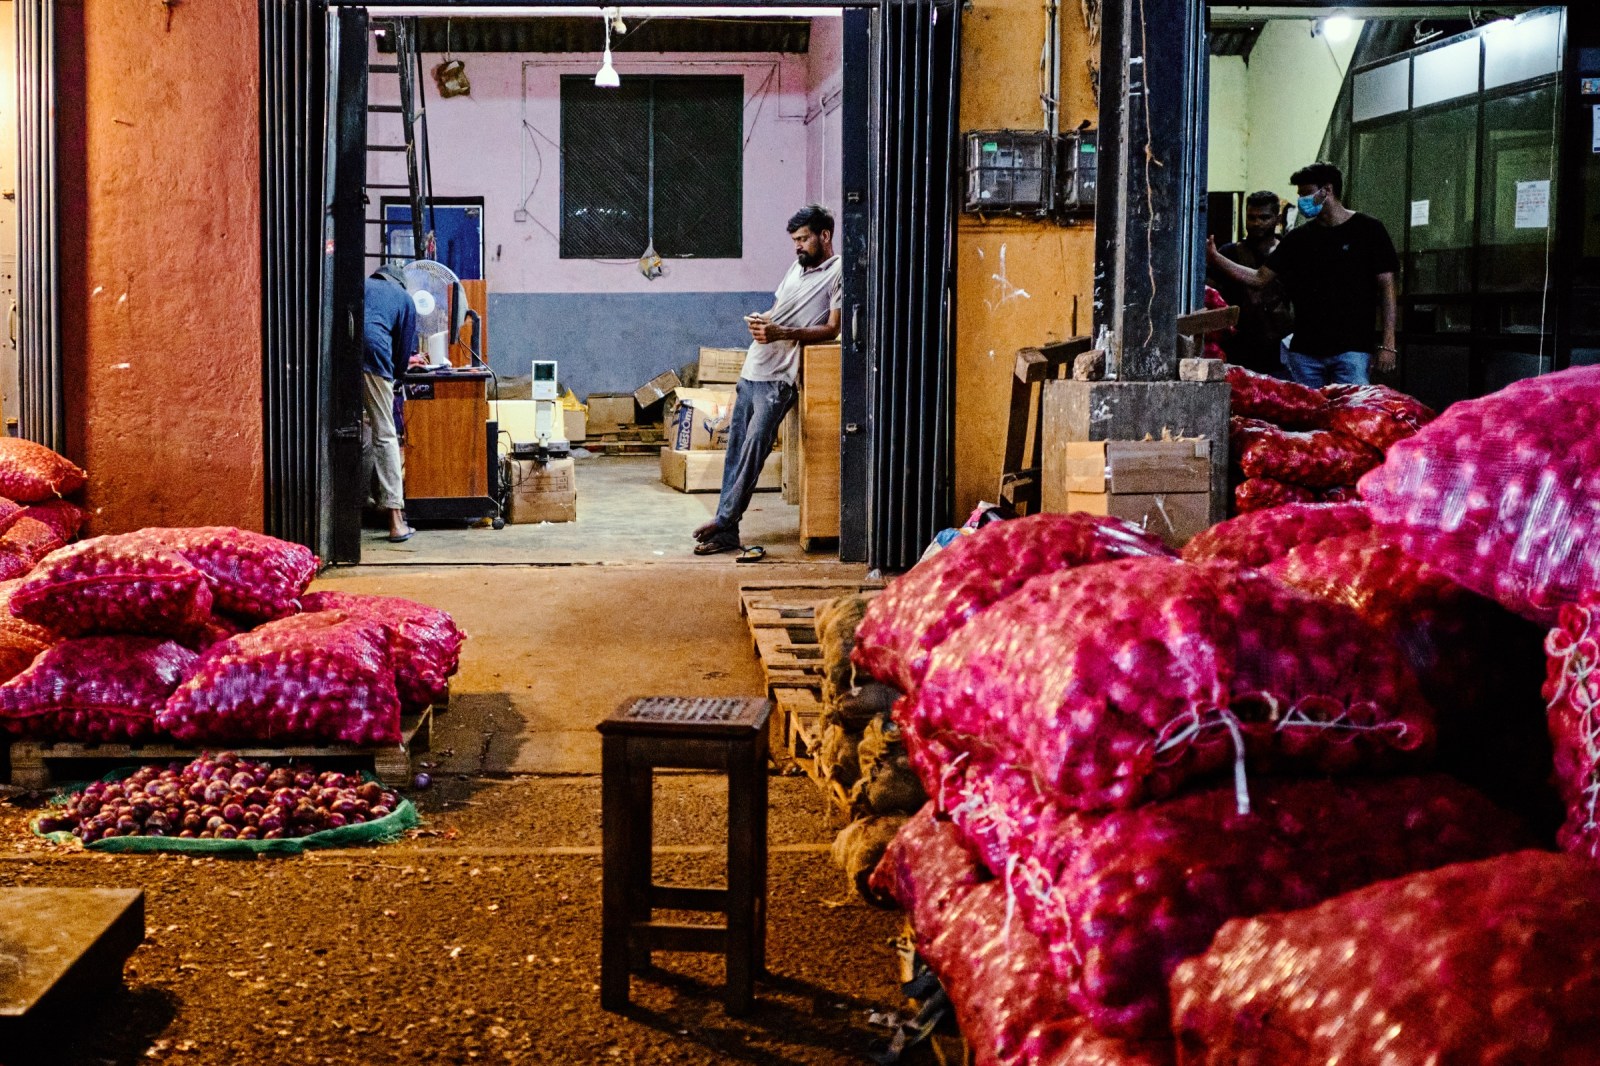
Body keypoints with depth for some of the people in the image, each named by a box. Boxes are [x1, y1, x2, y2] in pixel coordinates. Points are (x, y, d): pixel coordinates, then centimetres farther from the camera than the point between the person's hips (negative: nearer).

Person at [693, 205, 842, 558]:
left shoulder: (838, 273, -5)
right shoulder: (797, 266, 20)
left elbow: (832, 329, -12)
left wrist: (782, 333, -21)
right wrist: (761, 319, 3)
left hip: (779, 376, -8)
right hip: (753, 368, 8)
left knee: (754, 446, -14)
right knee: (736, 447, 5)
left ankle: (724, 523, -8)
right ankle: (726, 531, 7)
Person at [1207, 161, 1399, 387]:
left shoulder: (1367, 230, 1)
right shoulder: (1298, 238, 13)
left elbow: (1386, 286, -2)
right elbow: (1260, 279, 12)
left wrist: (1388, 344, -9)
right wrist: (1215, 259, -1)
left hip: (1351, 349, -4)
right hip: (1304, 350, 4)